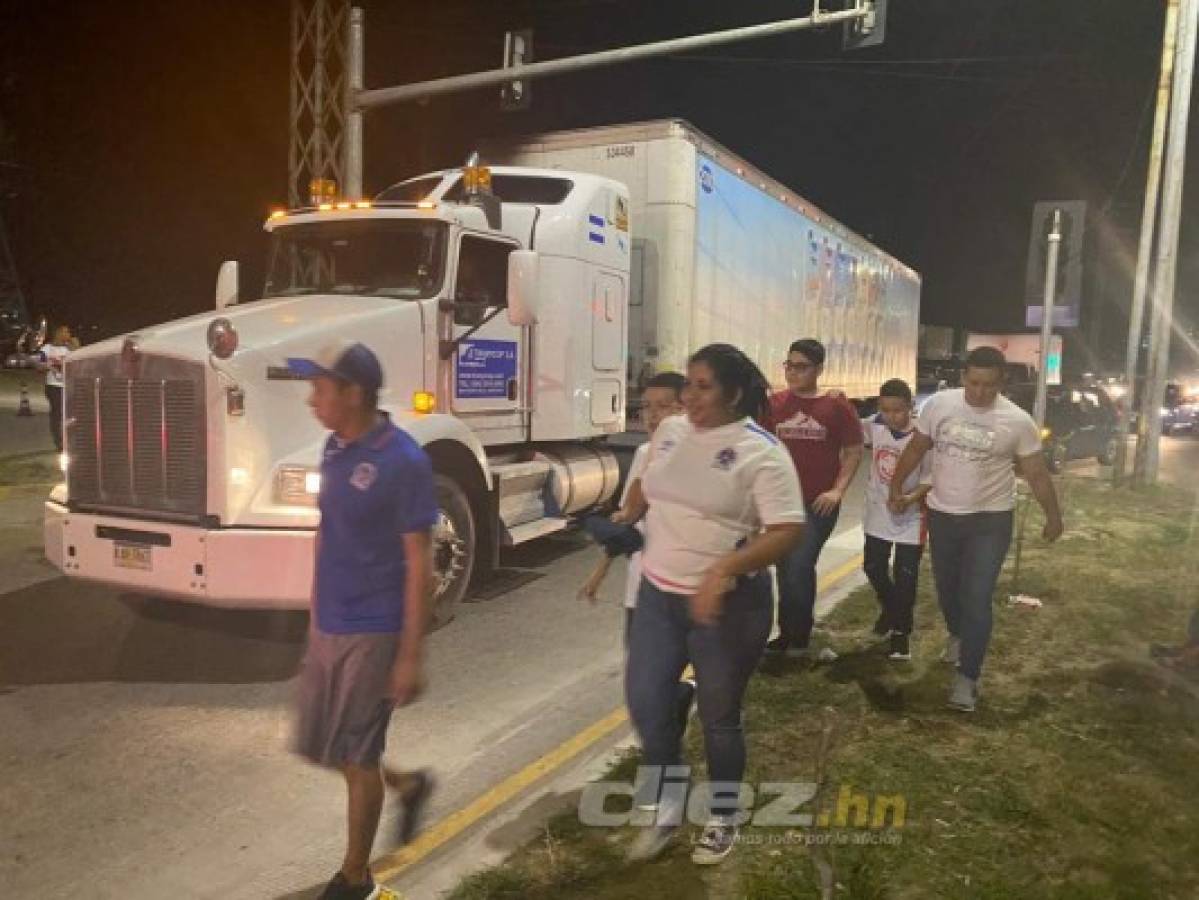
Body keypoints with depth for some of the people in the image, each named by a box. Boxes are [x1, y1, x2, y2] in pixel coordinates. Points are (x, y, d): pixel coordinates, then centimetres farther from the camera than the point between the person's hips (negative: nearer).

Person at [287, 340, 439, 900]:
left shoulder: (403, 462, -19)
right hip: (327, 628, 8)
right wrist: (314, 618, 17)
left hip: (372, 633, -8)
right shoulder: (335, 449, 5)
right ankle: (409, 786, 41)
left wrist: (411, 656, -16)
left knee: (355, 757, 5)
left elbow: (419, 565, -17)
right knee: (316, 747, 18)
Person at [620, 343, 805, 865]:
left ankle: (723, 819, 34)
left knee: (719, 718, 9)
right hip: (658, 594, 6)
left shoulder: (760, 451, -15)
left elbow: (787, 532, -21)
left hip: (727, 605, -5)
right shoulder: (669, 431, 4)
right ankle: (668, 806, 32)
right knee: (645, 704, 7)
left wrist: (723, 570, -31)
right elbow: (645, 486, 22)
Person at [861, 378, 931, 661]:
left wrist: (912, 497, -30)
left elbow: (931, 475, -13)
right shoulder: (873, 426, -5)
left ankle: (901, 630, 20)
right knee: (873, 568, 15)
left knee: (905, 577, 2)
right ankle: (890, 609, 42)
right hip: (878, 511, 4)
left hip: (910, 516, -4)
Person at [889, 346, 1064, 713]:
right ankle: (958, 635, 49)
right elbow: (916, 449, 6)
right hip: (942, 515, 3)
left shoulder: (1017, 421, -12)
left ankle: (967, 678, 4)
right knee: (947, 589, 19)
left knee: (976, 600, -7)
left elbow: (1037, 473, -1)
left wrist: (1054, 516, 4)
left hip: (991, 520, -3)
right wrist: (896, 486, 9)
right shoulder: (938, 405, -7)